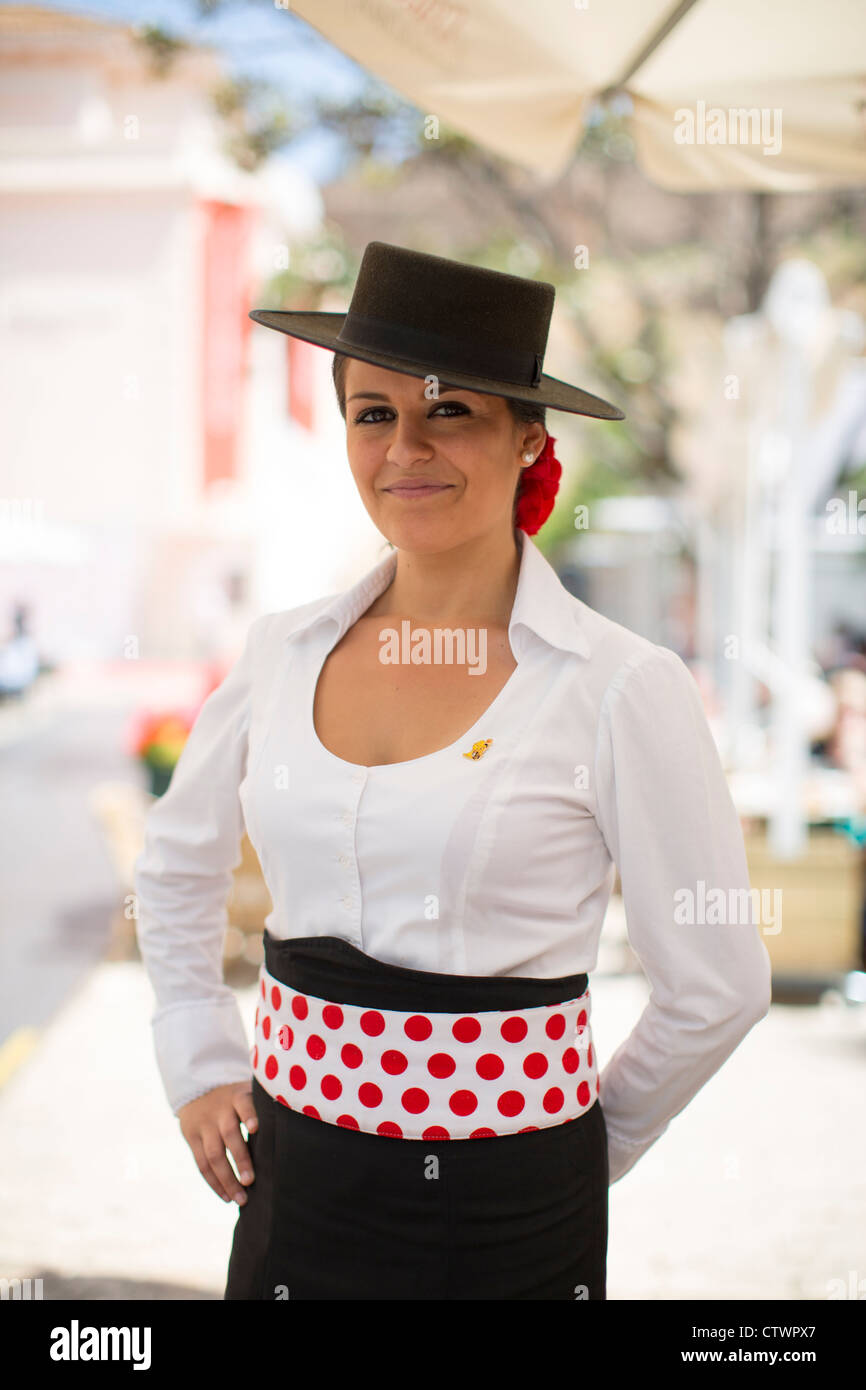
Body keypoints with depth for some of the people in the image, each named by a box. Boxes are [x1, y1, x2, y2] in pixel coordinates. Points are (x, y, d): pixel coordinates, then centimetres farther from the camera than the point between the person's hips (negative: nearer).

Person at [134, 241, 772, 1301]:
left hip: (509, 1219, -3)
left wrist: (582, 1151, 4)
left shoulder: (624, 687, -12)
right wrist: (201, 1072, 11)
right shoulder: (283, 650, 1)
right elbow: (175, 868, 17)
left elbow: (717, 986, -6)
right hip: (295, 1190, 4)